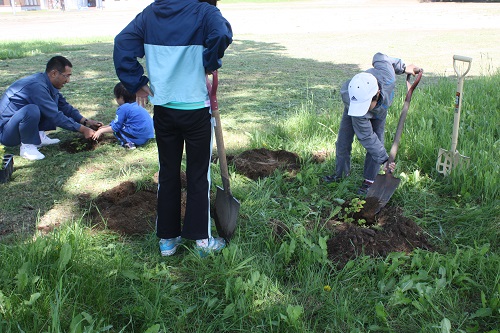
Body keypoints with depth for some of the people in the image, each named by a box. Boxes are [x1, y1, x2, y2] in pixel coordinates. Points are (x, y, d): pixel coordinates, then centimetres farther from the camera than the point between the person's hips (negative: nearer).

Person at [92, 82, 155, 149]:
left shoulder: (123, 108, -10)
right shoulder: (136, 106, 16)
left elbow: (115, 127, -5)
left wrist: (101, 131, 8)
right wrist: (106, 127, 29)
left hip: (138, 138, -9)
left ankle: (127, 143, -11)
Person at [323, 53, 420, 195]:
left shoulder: (387, 76, -45)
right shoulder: (353, 102, -48)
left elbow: (379, 57, -18)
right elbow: (367, 137, -39)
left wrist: (403, 68, -7)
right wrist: (384, 160, -39)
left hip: (378, 111, 3)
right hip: (352, 109, -2)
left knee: (377, 138, -7)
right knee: (343, 142, -2)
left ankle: (369, 180, 3)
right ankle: (340, 173, 22)